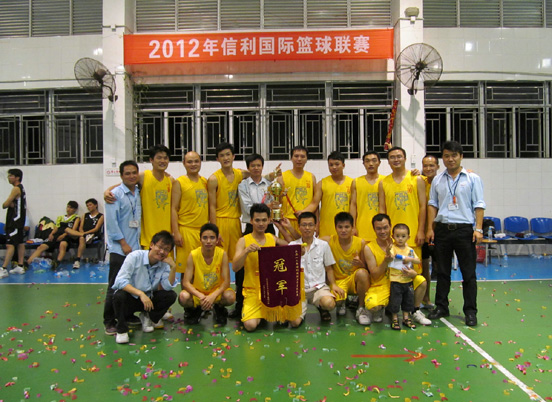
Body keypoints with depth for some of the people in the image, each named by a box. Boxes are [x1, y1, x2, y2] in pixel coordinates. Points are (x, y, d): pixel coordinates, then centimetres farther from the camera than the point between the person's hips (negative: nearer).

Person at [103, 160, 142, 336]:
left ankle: (127, 314, 28)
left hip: (136, 247, 6)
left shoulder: (140, 193, 9)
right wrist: (123, 244, -13)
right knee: (115, 286, 0)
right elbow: (112, 222, -12)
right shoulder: (115, 194, -9)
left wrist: (139, 241, 8)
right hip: (119, 249, -6)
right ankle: (109, 321, 12)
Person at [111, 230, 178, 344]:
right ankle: (122, 329, -9)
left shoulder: (164, 264, -5)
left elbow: (167, 287, -14)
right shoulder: (135, 256, -18)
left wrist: (173, 268, -24)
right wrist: (140, 294, -38)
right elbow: (120, 281, -28)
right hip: (130, 299, -4)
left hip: (148, 299, 4)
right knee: (119, 295, -35)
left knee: (171, 295, -17)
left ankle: (147, 317, 10)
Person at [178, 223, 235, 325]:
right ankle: (195, 309, 6)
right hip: (197, 292, 0)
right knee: (183, 297, -32)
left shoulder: (222, 254, -16)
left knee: (230, 297, -32)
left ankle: (219, 309, 6)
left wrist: (213, 296, -33)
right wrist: (201, 296, -35)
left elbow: (226, 281, -17)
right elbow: (186, 282, -18)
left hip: (217, 291, 0)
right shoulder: (193, 255, -16)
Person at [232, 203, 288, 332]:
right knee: (250, 325, -25)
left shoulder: (272, 238, 9)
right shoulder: (244, 241, -4)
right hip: (253, 291, -3)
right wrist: (246, 251, -28)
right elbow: (235, 268, -14)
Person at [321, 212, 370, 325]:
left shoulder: (361, 242, -8)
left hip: (355, 280, 0)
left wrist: (360, 263, -27)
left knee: (362, 272, -34)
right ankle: (342, 303, 10)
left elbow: (365, 268, -3)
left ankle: (361, 309, -11)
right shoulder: (329, 241, -10)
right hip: (339, 280, 0)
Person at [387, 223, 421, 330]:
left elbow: (418, 261, 3)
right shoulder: (392, 248, -10)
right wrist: (389, 254, -49)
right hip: (395, 280, -5)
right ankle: (394, 319, 18)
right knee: (395, 300, 1)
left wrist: (409, 259, -13)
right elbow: (391, 256, -28)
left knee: (408, 299, 15)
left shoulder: (410, 250, 5)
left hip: (408, 280, 5)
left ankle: (406, 318, 31)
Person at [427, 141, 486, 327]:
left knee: (468, 272, 1)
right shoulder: (437, 180, 10)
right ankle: (441, 307, 19)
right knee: (442, 271, 9)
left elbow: (479, 205, 0)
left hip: (465, 229, -2)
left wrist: (478, 229, -8)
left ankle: (470, 311, 10)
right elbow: (433, 205, 11)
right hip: (442, 228, 3)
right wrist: (430, 228, 4)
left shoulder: (473, 179, 3)